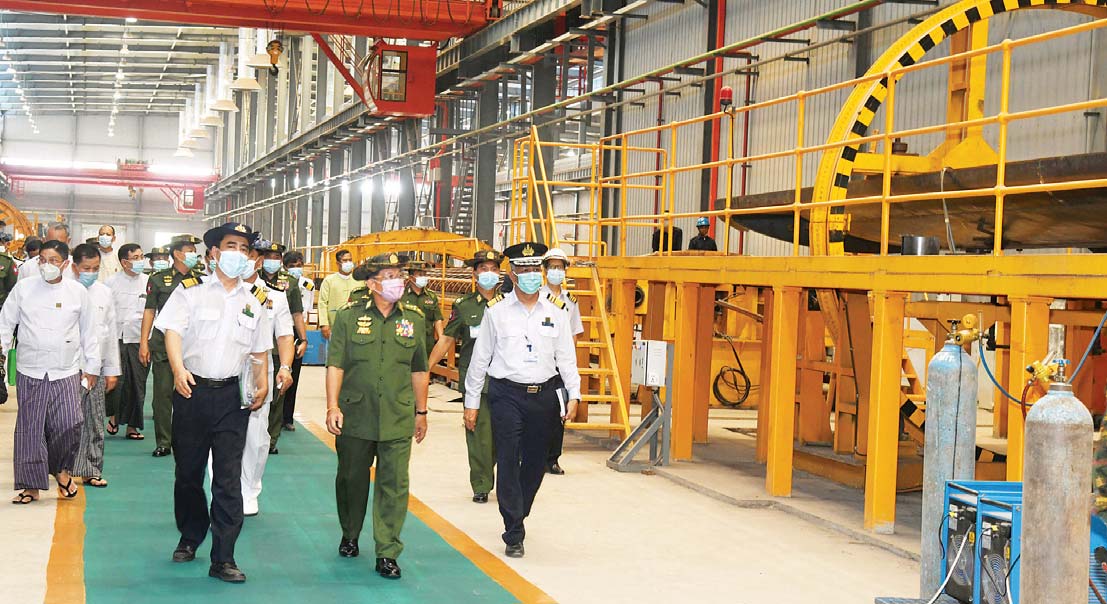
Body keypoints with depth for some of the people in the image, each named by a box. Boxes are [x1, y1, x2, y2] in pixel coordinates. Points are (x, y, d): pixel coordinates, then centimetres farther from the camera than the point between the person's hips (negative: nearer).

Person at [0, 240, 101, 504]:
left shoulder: (78, 292, 4)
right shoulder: (24, 288, 3)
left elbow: (88, 331, 11)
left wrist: (92, 366, 12)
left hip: (66, 372, 0)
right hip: (30, 371, 0)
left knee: (69, 424, -12)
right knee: (30, 428, 2)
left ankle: (60, 468, 16)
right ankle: (31, 485, 12)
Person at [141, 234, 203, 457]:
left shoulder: (201, 280, 10)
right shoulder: (159, 280, 6)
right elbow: (149, 311, 6)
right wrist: (144, 343, 0)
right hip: (163, 345, -1)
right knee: (163, 394, -1)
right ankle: (163, 442, 7)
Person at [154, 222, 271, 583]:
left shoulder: (256, 299, 11)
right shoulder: (191, 290, 1)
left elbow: (259, 349, 17)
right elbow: (172, 331, -10)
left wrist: (261, 383, -1)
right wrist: (178, 368, -28)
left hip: (231, 395, 1)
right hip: (192, 391, -1)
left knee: (229, 478, -2)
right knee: (188, 471, 11)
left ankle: (223, 559, 1)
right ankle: (190, 537, 33)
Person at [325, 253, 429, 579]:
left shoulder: (413, 318, 6)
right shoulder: (349, 316, -1)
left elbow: (419, 370, 13)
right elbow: (336, 365, -3)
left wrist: (421, 412, 15)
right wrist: (333, 406, -11)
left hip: (398, 419, 1)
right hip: (355, 417, -1)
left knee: (394, 484, -4)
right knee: (352, 479, 14)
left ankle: (387, 553, 2)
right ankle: (350, 536, 35)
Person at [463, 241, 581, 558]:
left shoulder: (556, 312, 7)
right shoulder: (497, 311, 2)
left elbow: (566, 357, 9)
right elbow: (480, 358, 5)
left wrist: (573, 395, -1)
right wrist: (471, 402, 5)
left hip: (545, 394, 3)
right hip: (507, 394, -2)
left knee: (536, 462, 10)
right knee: (508, 463, -6)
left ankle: (517, 516, 32)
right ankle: (514, 534, -1)